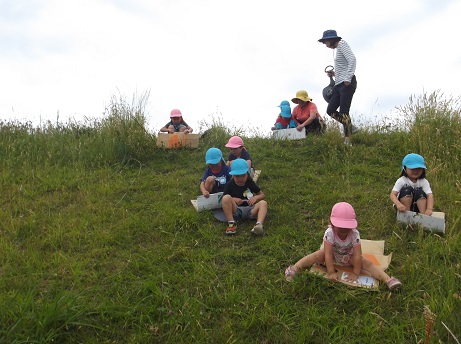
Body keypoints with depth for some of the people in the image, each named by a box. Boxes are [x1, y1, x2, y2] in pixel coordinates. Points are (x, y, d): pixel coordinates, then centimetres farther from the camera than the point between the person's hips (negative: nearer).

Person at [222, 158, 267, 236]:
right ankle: (231, 223, -30)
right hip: (236, 211, -2)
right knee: (226, 197, -28)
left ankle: (259, 225, -48)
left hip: (250, 210, 2)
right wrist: (232, 199, -16)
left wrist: (255, 197, -6)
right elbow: (224, 199, 3)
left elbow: (262, 194, 16)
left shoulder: (250, 183, 8)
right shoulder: (229, 185, 2)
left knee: (263, 203, -25)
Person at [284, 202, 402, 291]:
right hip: (333, 254, -1)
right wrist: (331, 272, -33)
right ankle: (295, 268, -33)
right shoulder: (329, 233, -33)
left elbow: (357, 255, -29)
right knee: (316, 255, -26)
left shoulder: (355, 234, -30)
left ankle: (388, 280, -26)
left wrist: (356, 273, -29)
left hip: (348, 256, 1)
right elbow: (328, 254, -32)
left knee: (368, 263, -20)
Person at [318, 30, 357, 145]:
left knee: (343, 112, -13)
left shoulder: (341, 44, -4)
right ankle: (350, 127, 11)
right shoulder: (338, 49, 23)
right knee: (330, 110, 4)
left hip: (346, 83, -9)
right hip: (339, 84, 10)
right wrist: (334, 74, 12)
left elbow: (352, 60, -17)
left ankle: (347, 141, -11)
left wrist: (348, 79, -23)